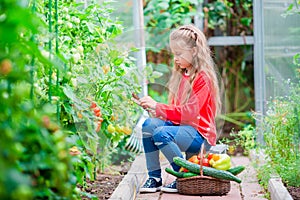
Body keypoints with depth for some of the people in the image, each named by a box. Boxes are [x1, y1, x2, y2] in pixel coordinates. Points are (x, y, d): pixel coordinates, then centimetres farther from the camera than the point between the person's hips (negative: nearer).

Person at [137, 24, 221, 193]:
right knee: (149, 125, -12)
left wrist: (157, 106, -22)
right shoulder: (182, 76, 14)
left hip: (199, 134, -9)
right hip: (182, 126, 9)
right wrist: (153, 108, -2)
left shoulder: (203, 78, -13)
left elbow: (189, 112, -22)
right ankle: (154, 178, -10)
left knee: (161, 133, -30)